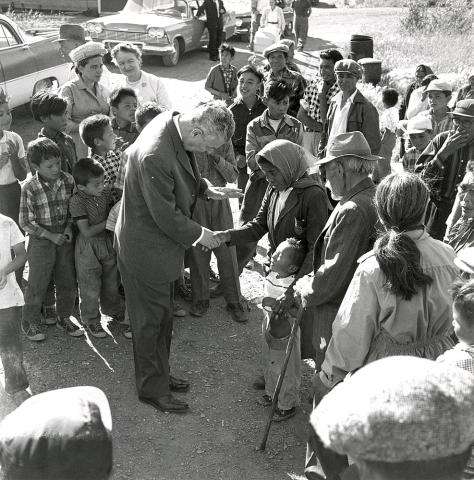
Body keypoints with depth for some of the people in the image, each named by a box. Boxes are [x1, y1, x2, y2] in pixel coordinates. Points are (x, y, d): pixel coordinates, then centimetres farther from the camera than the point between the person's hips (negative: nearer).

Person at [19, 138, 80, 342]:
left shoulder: (68, 180, -5)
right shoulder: (29, 188, -16)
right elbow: (25, 222, -11)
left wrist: (69, 227, -7)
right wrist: (50, 236, -16)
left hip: (65, 238, 4)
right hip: (41, 240, -4)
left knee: (68, 281, 12)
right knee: (37, 283, 5)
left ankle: (64, 318, 32)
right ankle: (30, 322, 24)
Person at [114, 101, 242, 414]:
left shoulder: (170, 122, -6)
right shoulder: (156, 156, -35)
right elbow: (166, 216, -26)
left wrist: (206, 188, 2)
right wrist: (198, 234, -12)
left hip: (159, 244, 9)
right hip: (146, 250, -9)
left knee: (162, 317, 23)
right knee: (151, 322, 9)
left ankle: (160, 374, 42)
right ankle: (153, 389, 29)